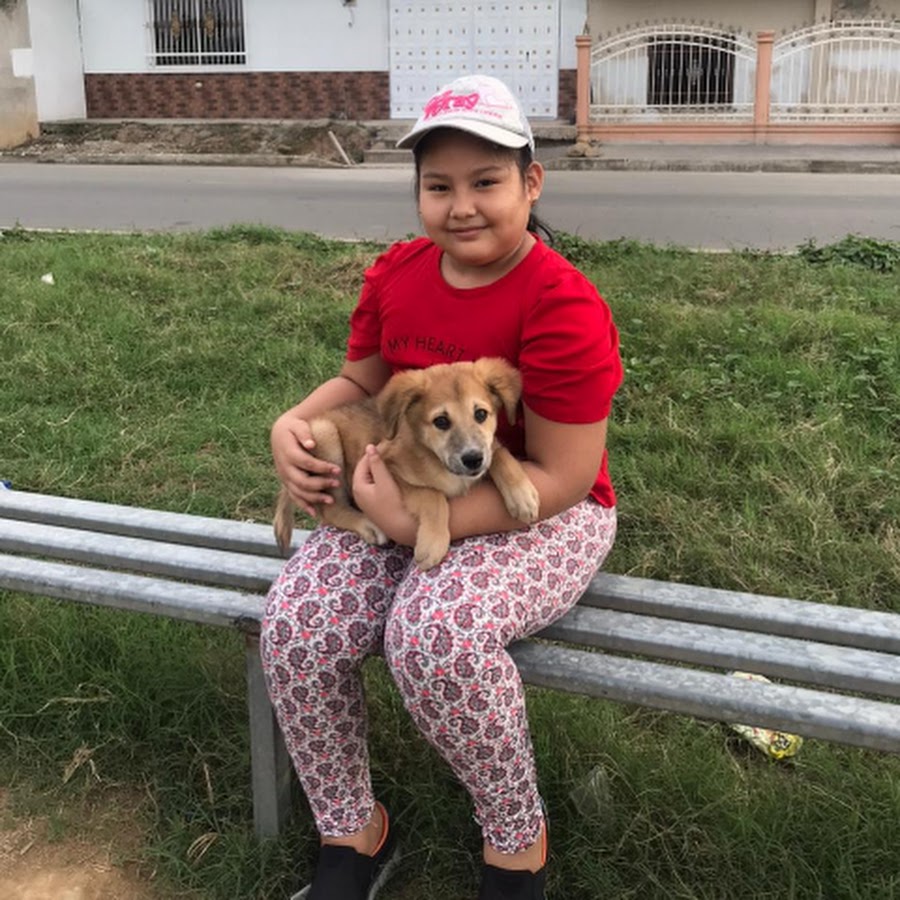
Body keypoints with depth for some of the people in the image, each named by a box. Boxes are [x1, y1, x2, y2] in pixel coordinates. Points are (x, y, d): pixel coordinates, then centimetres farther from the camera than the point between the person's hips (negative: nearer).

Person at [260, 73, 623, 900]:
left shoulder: (562, 307, -21)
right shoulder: (396, 274, 0)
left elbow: (562, 478, -22)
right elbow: (361, 382, 14)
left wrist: (413, 522, -27)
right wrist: (293, 425, -9)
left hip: (540, 516, -6)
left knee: (435, 630, -36)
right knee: (294, 624, -18)